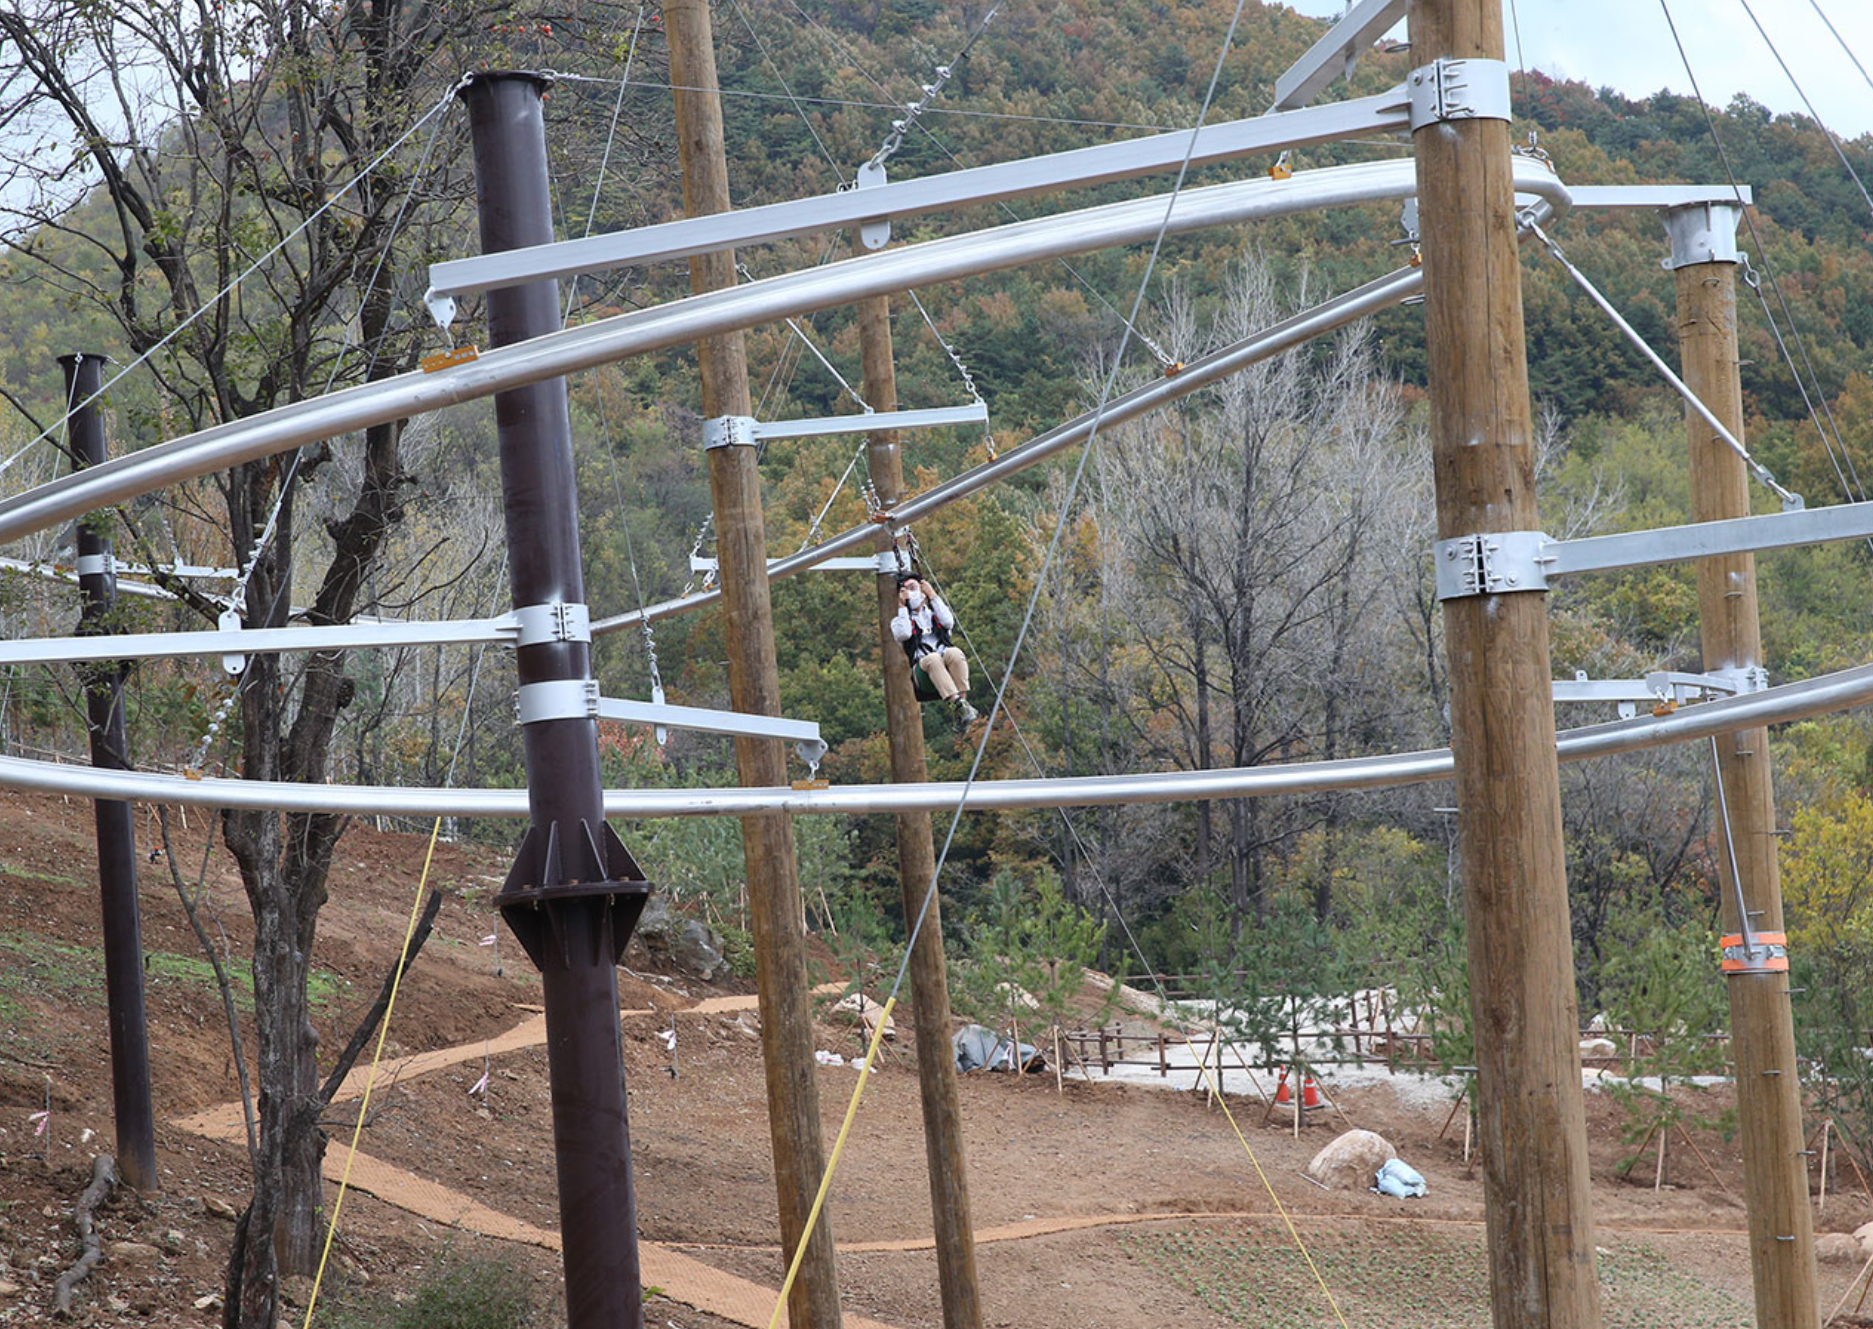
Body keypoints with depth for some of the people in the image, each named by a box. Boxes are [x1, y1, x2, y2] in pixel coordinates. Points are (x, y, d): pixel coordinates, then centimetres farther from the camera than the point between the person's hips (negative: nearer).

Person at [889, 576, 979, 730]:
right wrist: (902, 607, 3)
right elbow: (903, 634, -5)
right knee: (933, 659, -37)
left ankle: (963, 699, -41)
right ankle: (956, 702, -51)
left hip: (945, 663, 2)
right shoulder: (901, 619, 20)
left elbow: (948, 622, 0)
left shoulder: (933, 612, 25)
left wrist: (933, 596, 6)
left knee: (954, 653, -33)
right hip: (922, 666, -2)